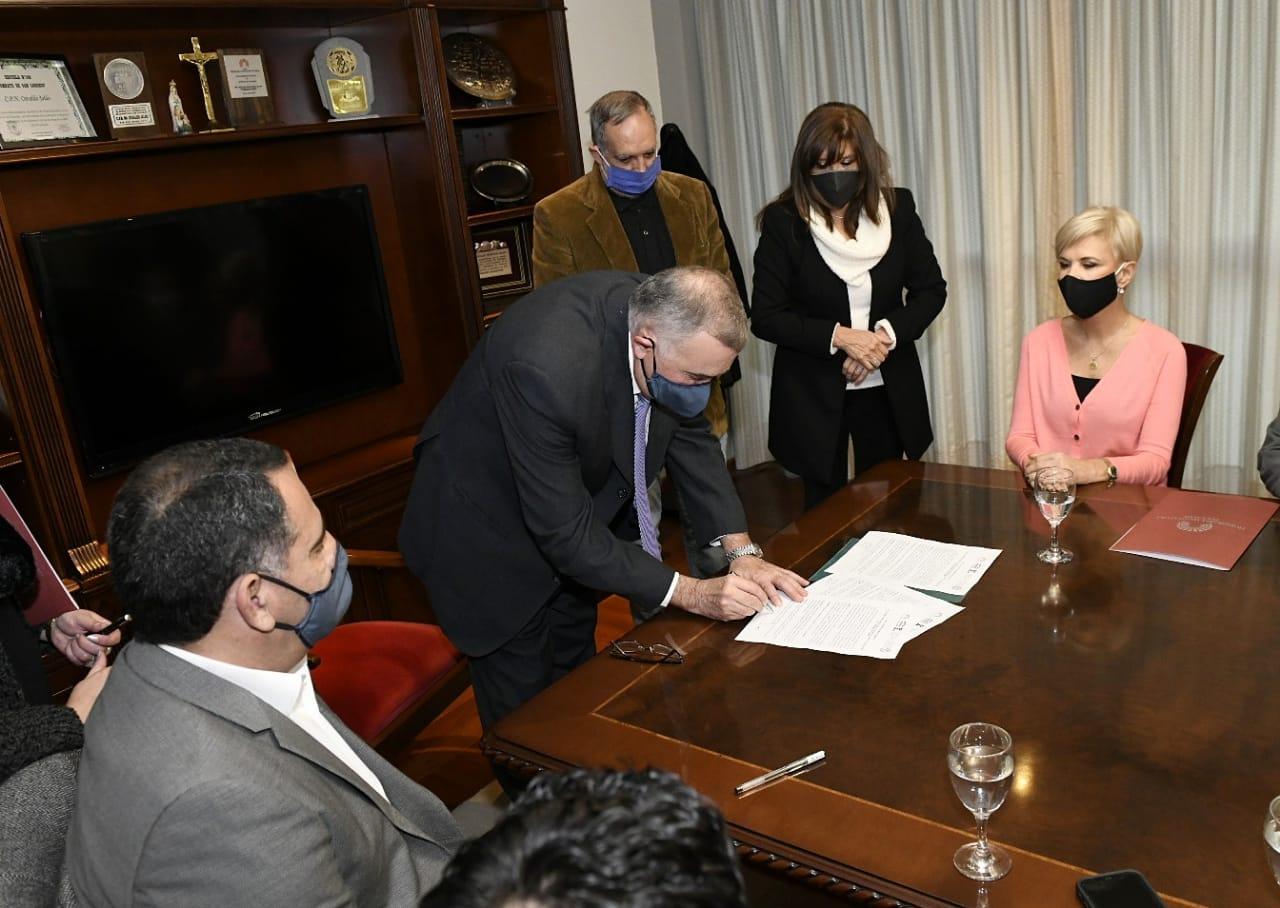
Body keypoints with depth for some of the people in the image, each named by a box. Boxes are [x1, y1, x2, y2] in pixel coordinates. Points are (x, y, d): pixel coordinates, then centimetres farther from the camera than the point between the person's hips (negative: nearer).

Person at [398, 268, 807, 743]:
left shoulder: (664, 315, -20)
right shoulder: (547, 365, -40)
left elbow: (690, 437, -5)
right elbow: (564, 532, -32)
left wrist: (742, 552, -13)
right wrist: (690, 593, -29)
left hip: (574, 503, 7)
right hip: (489, 534, -6)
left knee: (578, 683, 22)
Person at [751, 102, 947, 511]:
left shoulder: (897, 208, -2)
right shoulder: (783, 221, -10)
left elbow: (931, 290, 3)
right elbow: (765, 316, -11)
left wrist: (886, 335, -14)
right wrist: (839, 336, -21)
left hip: (888, 389, 3)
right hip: (813, 394, -2)